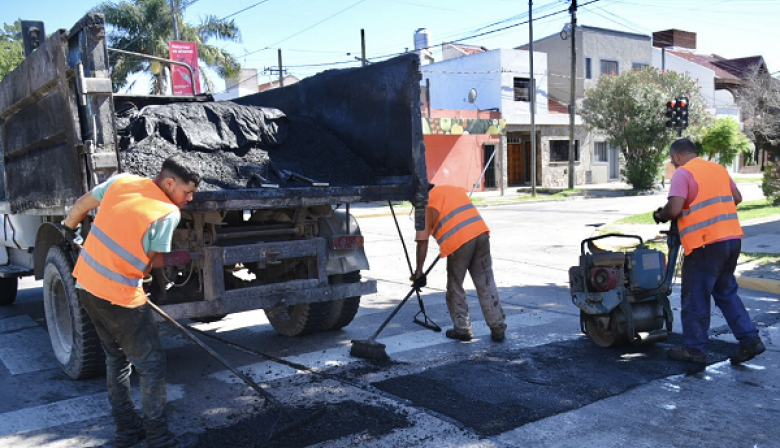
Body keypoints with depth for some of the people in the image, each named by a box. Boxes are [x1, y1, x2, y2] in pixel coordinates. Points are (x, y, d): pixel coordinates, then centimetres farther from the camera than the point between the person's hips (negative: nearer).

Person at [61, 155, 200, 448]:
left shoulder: (121, 181, 0)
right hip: (120, 298, -8)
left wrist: (69, 227, 33)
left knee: (116, 359, 22)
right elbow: (149, 264, -10)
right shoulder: (168, 214, -17)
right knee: (152, 365, 6)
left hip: (86, 286, 8)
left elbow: (81, 205, 15)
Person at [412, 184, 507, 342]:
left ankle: (462, 329, 19)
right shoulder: (455, 189, 24)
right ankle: (498, 329, 13)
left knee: (455, 288, 13)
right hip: (481, 233, 5)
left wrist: (419, 272, 7)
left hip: (458, 241, -5)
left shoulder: (425, 204, 7)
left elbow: (422, 241, 2)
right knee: (486, 285, 11)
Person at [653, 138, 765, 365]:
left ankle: (694, 349, 12)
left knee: (696, 298, 4)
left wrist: (660, 215, 2)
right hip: (733, 239, 8)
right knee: (726, 292, 20)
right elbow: (737, 197, 22)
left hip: (706, 244, -8)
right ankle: (750, 339, 16)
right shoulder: (719, 169, 15)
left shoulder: (683, 173, -9)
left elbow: (674, 209, -18)